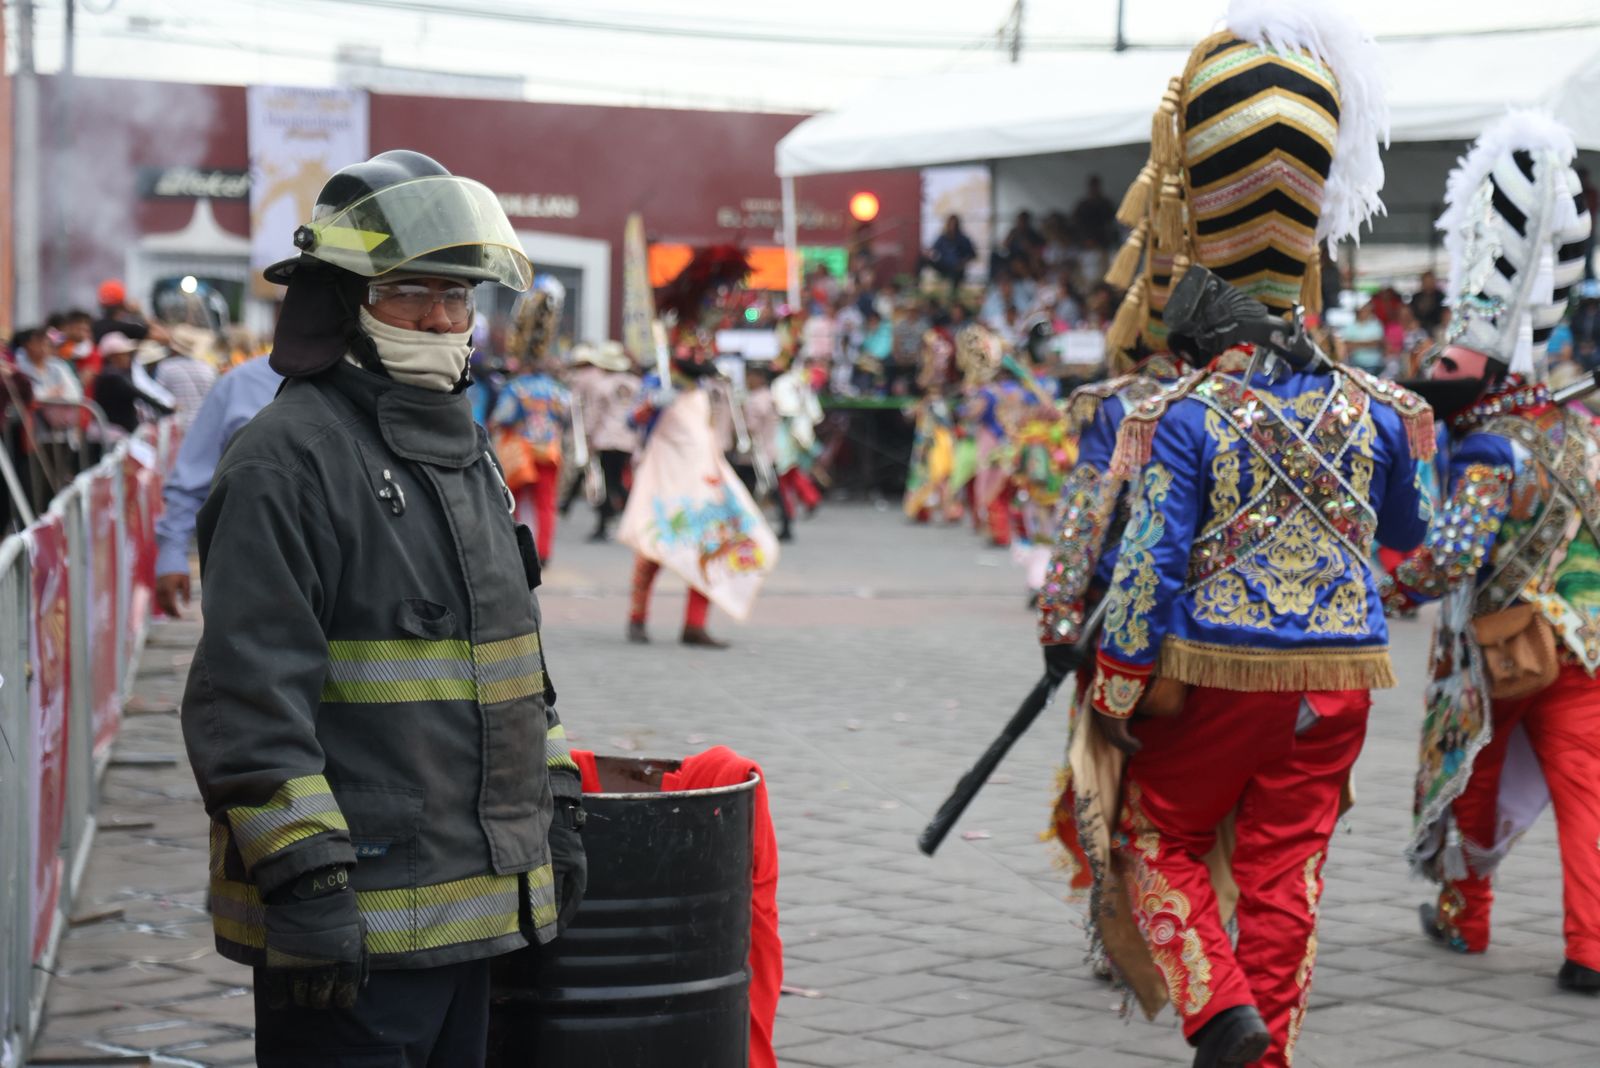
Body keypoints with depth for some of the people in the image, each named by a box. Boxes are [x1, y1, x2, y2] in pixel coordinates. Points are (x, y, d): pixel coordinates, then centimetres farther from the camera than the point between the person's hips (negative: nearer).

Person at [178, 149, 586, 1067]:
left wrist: (556, 807, 21)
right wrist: (302, 874, -23)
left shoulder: (469, 455, 16)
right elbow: (251, 696, -19)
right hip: (351, 919, -9)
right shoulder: (288, 457, -13)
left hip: (472, 907, 9)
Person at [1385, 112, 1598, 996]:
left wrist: (1391, 593, -12)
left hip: (1499, 654, -4)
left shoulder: (1488, 456, -18)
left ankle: (1462, 915, 32)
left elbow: (1450, 556, -27)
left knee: (1473, 780, 17)